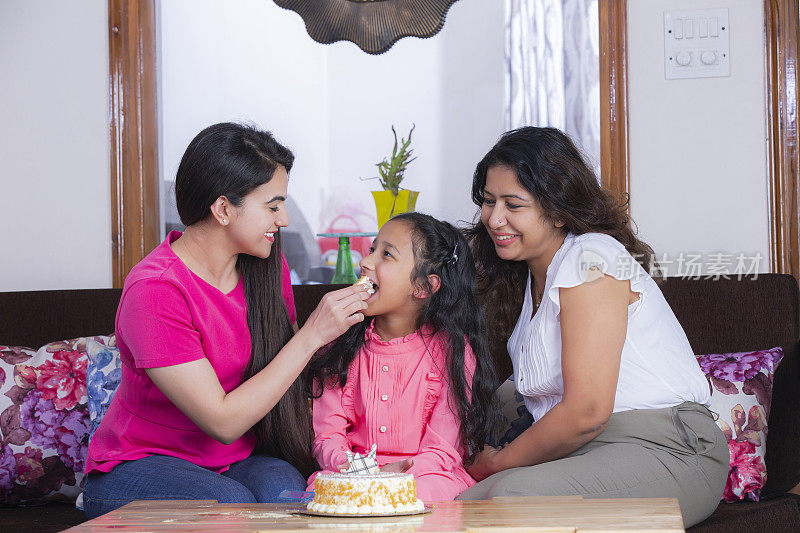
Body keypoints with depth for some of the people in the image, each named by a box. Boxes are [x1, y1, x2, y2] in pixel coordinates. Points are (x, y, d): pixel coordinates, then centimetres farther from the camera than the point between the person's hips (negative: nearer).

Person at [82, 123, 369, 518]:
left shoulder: (267, 264, 0)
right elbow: (223, 421, -23)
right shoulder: (154, 292, -23)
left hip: (240, 459, 4)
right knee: (231, 503, -34)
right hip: (142, 464, -4)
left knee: (283, 489, -30)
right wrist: (312, 335, -23)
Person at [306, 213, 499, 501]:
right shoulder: (341, 345, 7)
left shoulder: (451, 350, -4)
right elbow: (326, 433, 3)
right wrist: (343, 464, -21)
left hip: (425, 475, -1)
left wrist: (400, 473, -27)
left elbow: (443, 450, -8)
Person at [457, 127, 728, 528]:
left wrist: (498, 462, -6)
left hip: (667, 450, -8)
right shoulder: (528, 275, 16)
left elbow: (587, 411, -18)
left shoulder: (590, 258, -12)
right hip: (585, 452, 8)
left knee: (512, 494, -32)